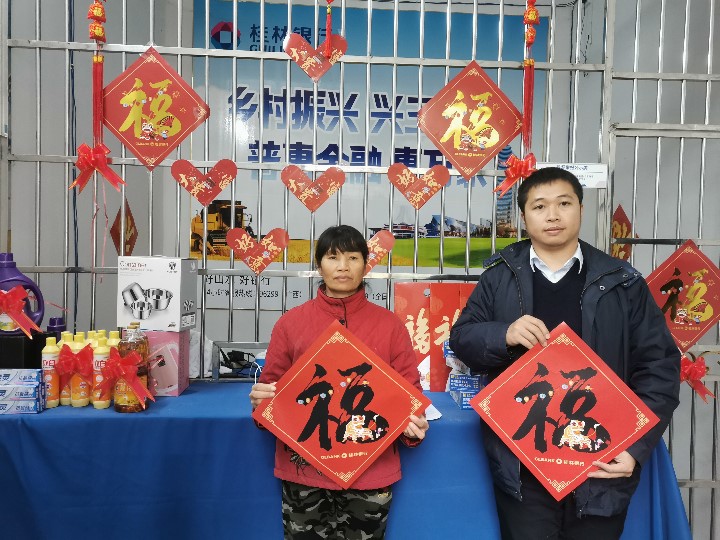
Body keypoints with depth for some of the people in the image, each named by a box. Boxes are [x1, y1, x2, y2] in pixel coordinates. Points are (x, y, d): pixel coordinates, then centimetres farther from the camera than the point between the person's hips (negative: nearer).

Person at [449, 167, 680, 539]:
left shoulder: (622, 282, 2)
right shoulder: (500, 276, 3)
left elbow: (659, 365, 1)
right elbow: (461, 337, 3)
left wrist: (637, 446, -9)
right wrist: (504, 335, -19)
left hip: (602, 461, 1)